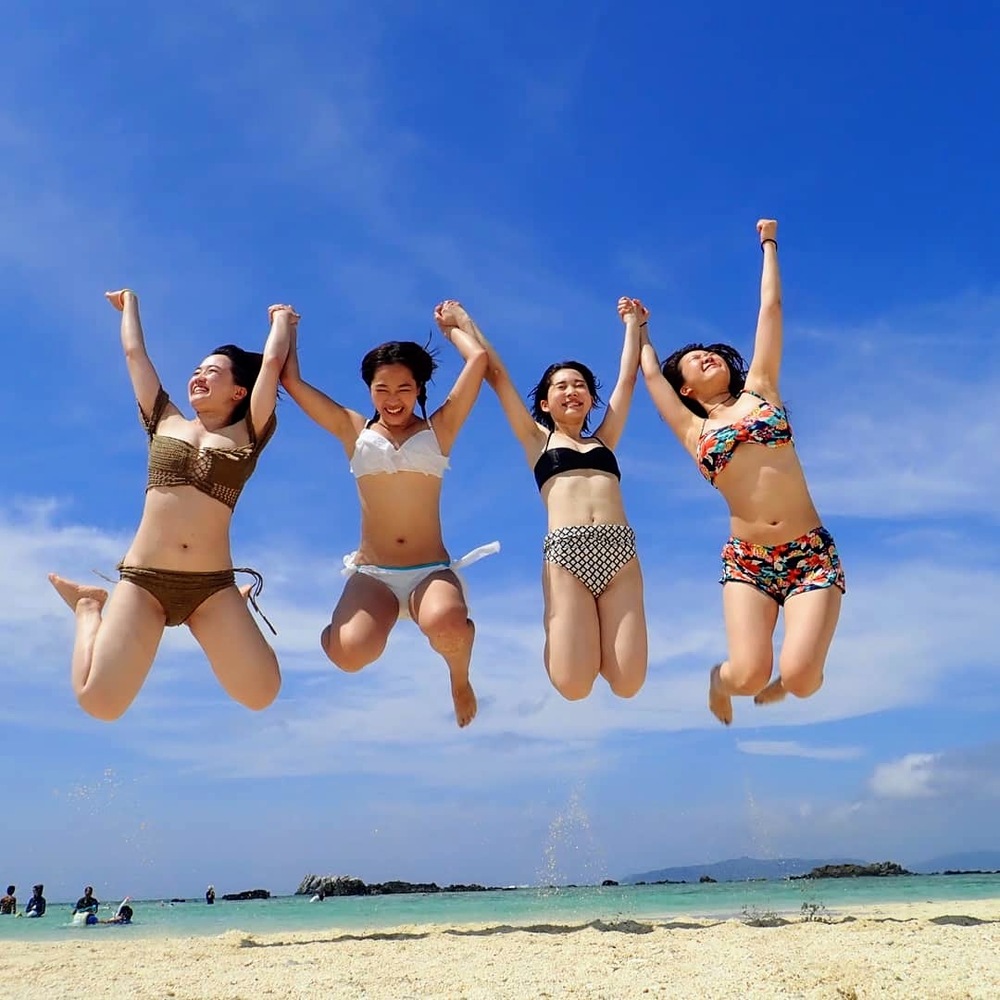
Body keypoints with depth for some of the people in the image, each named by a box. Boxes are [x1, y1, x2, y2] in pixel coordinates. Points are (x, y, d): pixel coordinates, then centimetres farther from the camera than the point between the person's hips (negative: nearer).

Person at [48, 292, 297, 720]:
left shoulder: (247, 436, 9)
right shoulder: (165, 423, 15)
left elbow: (273, 360, 7)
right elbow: (135, 352, 22)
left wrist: (282, 319, 23)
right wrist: (130, 302, 37)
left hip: (212, 586, -1)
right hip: (142, 579, 1)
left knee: (261, 695, -12)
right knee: (99, 703, -13)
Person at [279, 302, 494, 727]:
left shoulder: (439, 429, 8)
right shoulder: (354, 431, 11)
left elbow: (478, 359, 3)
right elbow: (291, 380, 11)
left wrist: (450, 326, 20)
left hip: (432, 571, -1)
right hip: (371, 573, 1)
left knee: (448, 629, -37)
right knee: (350, 654, -30)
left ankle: (459, 675, 3)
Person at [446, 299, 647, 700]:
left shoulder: (603, 440, 25)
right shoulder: (538, 440, 19)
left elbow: (628, 377, 30)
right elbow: (496, 374, 20)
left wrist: (632, 323, 40)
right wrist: (465, 323, 27)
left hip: (620, 551, 3)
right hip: (566, 551, -2)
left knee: (627, 685, -9)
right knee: (574, 687, -14)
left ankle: (594, 641, 23)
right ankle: (560, 633, 19)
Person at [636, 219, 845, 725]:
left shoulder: (759, 391, 13)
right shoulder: (693, 431, 11)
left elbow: (770, 307, 18)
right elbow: (650, 373, 21)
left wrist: (768, 243, 27)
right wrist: (638, 330, 38)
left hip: (813, 554, 0)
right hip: (746, 561, 0)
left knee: (800, 679, -17)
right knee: (749, 675, -17)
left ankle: (781, 679, 21)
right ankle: (720, 678, 20)